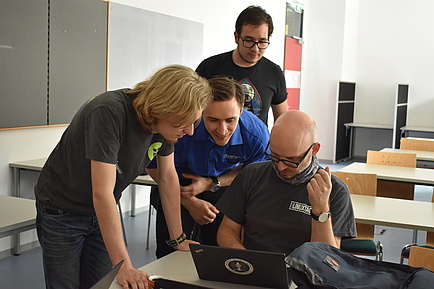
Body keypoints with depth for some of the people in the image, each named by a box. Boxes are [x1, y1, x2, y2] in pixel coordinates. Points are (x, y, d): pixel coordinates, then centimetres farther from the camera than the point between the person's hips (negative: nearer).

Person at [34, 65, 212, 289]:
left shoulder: (167, 123, -13)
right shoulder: (109, 113, -34)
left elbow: (168, 177, -1)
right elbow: (102, 194, -38)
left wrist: (178, 239, -1)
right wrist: (124, 266, -39)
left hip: (102, 212, 6)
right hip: (62, 210, -5)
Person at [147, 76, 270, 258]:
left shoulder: (258, 135, -28)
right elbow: (154, 168, -17)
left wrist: (211, 184, -21)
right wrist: (190, 202, -20)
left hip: (220, 190, 1)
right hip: (178, 189, -1)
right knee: (170, 255, 1)